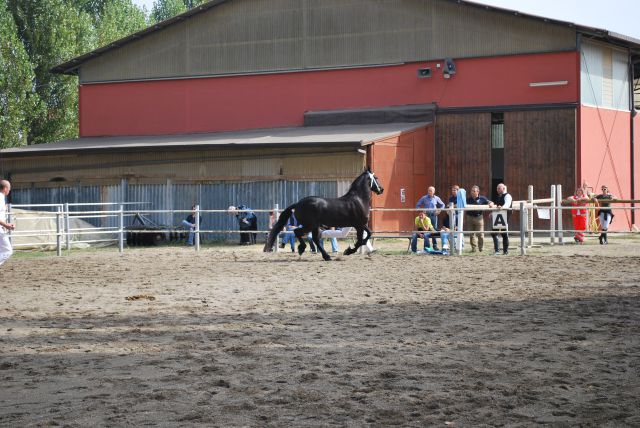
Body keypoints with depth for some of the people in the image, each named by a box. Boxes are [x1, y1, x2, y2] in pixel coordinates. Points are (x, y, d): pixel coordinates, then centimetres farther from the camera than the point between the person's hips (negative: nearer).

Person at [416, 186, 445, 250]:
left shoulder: (436, 198, 6)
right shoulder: (424, 198, 2)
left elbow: (442, 205, 19)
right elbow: (417, 205, 9)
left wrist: (439, 211, 5)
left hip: (433, 215, 1)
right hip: (426, 215, -1)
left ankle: (435, 245, 7)